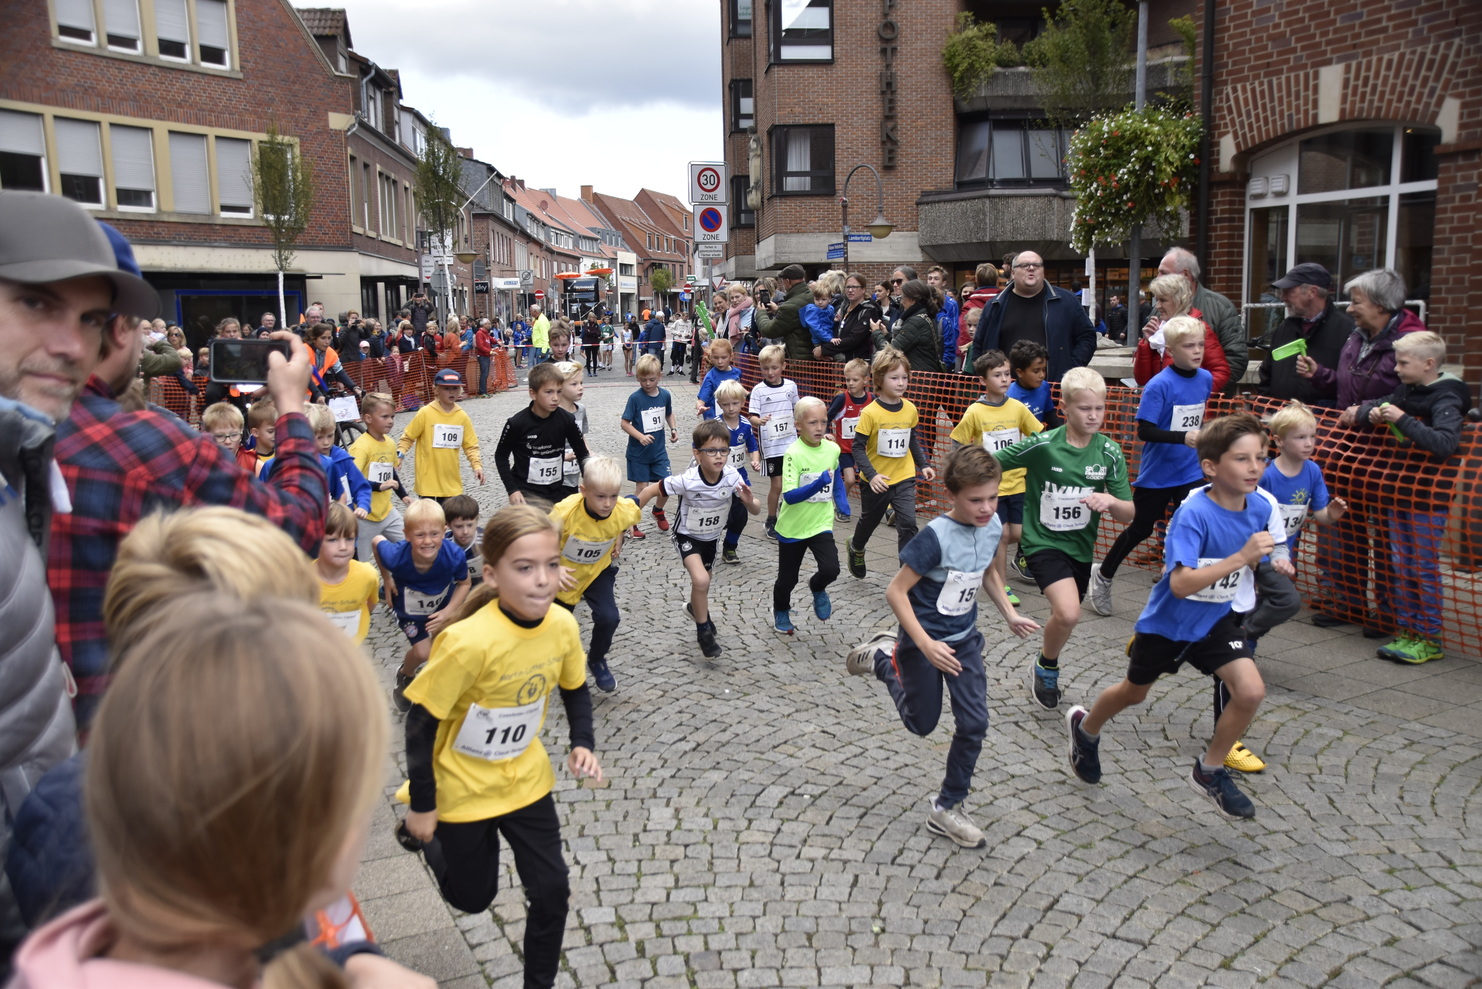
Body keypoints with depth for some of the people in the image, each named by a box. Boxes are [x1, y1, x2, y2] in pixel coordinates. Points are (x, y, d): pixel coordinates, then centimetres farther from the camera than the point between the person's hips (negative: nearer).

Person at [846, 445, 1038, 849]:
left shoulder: (992, 526, -8)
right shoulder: (936, 537, -29)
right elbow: (896, 592, -25)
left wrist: (1009, 613, 1)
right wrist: (925, 645, -29)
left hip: (965, 639, 6)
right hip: (924, 642, -5)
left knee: (974, 723, 2)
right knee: (922, 723, 14)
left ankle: (947, 808, 19)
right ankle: (884, 660, 36)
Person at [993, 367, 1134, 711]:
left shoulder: (1109, 453, -7)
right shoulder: (1042, 445, -16)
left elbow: (1128, 514, -6)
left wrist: (1110, 501, -26)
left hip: (1081, 547, 5)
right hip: (1043, 541, -5)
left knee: (1063, 616, 18)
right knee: (1068, 614, -25)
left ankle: (1045, 670, 48)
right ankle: (1045, 667, 5)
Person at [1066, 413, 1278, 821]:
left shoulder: (1260, 508, -11)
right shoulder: (1193, 513, -30)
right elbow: (1180, 584, -39)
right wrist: (1239, 558, -42)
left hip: (1215, 619, 4)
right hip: (1167, 621, -4)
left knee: (1251, 691, -14)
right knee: (1134, 693, 17)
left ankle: (1209, 772, 11)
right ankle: (1085, 727, 49)